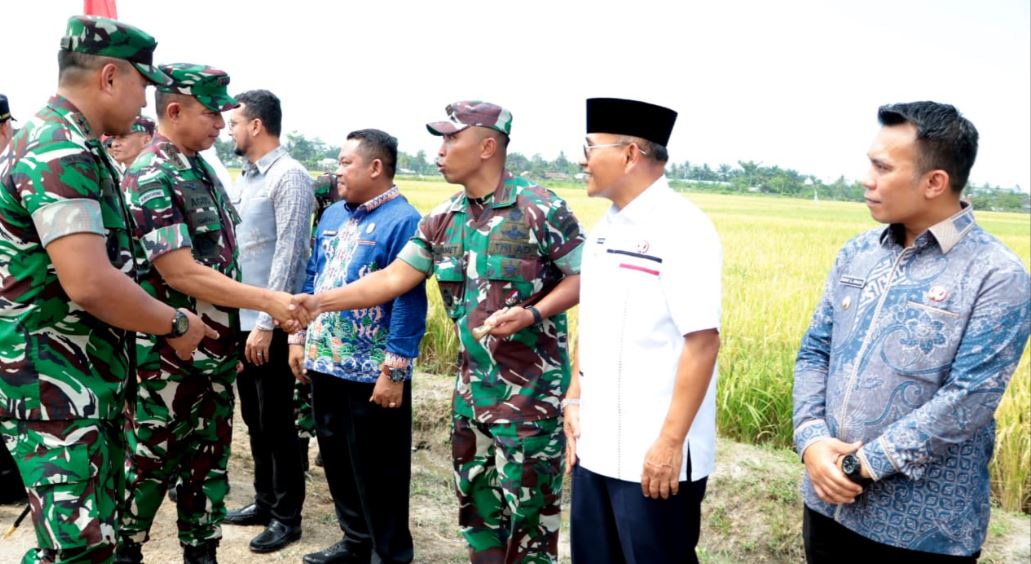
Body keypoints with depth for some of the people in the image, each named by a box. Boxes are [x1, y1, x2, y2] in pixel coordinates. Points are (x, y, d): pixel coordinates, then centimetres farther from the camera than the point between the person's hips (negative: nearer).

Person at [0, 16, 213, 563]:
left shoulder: (61, 143, 14)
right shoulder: (61, 152, -20)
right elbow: (90, 284, -29)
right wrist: (175, 324, -14)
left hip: (88, 382, 11)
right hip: (56, 389, -11)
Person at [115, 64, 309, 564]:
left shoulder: (201, 169, 9)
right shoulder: (150, 178, -17)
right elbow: (180, 273, -24)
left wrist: (232, 334, 14)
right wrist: (266, 301, -26)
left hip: (215, 352, 8)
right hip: (170, 355, -8)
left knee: (209, 462, 15)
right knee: (152, 462, 8)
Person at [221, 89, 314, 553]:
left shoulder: (289, 176, -12)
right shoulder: (244, 178, 14)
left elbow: (289, 254, -18)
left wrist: (267, 323, -20)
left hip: (270, 324, -8)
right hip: (239, 319, 8)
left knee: (276, 422, 2)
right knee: (253, 418, 17)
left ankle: (287, 516, 16)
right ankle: (265, 501, 31)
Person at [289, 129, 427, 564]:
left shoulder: (402, 221, -15)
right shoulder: (332, 215, 11)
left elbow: (408, 301, -19)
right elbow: (311, 279, 18)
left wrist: (395, 371, -20)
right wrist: (299, 337, 13)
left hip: (372, 374, -8)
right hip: (325, 364, 8)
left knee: (378, 470, 5)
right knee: (336, 459, 19)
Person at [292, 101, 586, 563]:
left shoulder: (541, 209, -13)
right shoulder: (442, 220, 5)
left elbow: (584, 278, -10)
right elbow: (394, 278, 3)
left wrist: (531, 314, -24)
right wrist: (320, 301, -5)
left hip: (530, 389, -6)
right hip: (472, 386, 7)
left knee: (525, 508, 4)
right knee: (475, 504, 18)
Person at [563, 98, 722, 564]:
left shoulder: (682, 229, -16)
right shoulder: (605, 227, 9)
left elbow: (703, 342, -19)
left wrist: (671, 442, -20)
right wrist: (574, 398, 10)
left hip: (652, 454, -8)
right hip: (595, 445, 8)